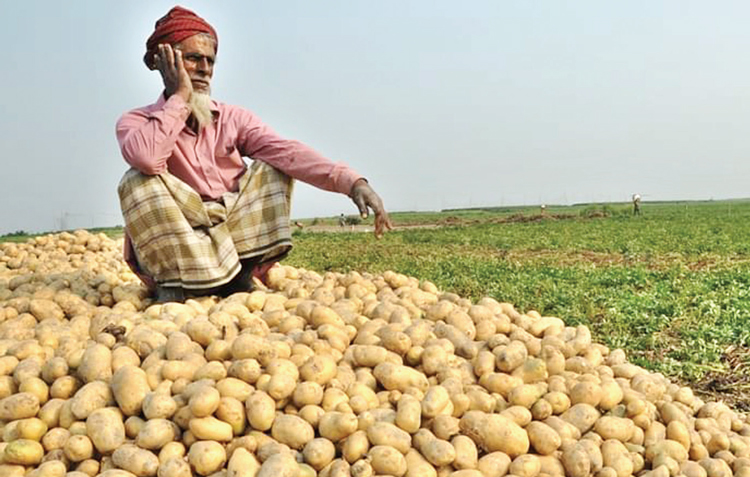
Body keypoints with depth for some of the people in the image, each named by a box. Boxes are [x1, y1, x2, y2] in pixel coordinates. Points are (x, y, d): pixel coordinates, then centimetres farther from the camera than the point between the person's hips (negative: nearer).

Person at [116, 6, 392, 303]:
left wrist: (351, 182, -29)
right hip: (171, 250, -3)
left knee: (275, 168, -10)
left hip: (237, 238, 3)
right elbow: (145, 158, -29)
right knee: (139, 180, -25)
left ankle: (240, 276, -15)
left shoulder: (233, 119, 6)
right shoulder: (136, 122, -2)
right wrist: (180, 97, -15)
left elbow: (287, 151, -13)